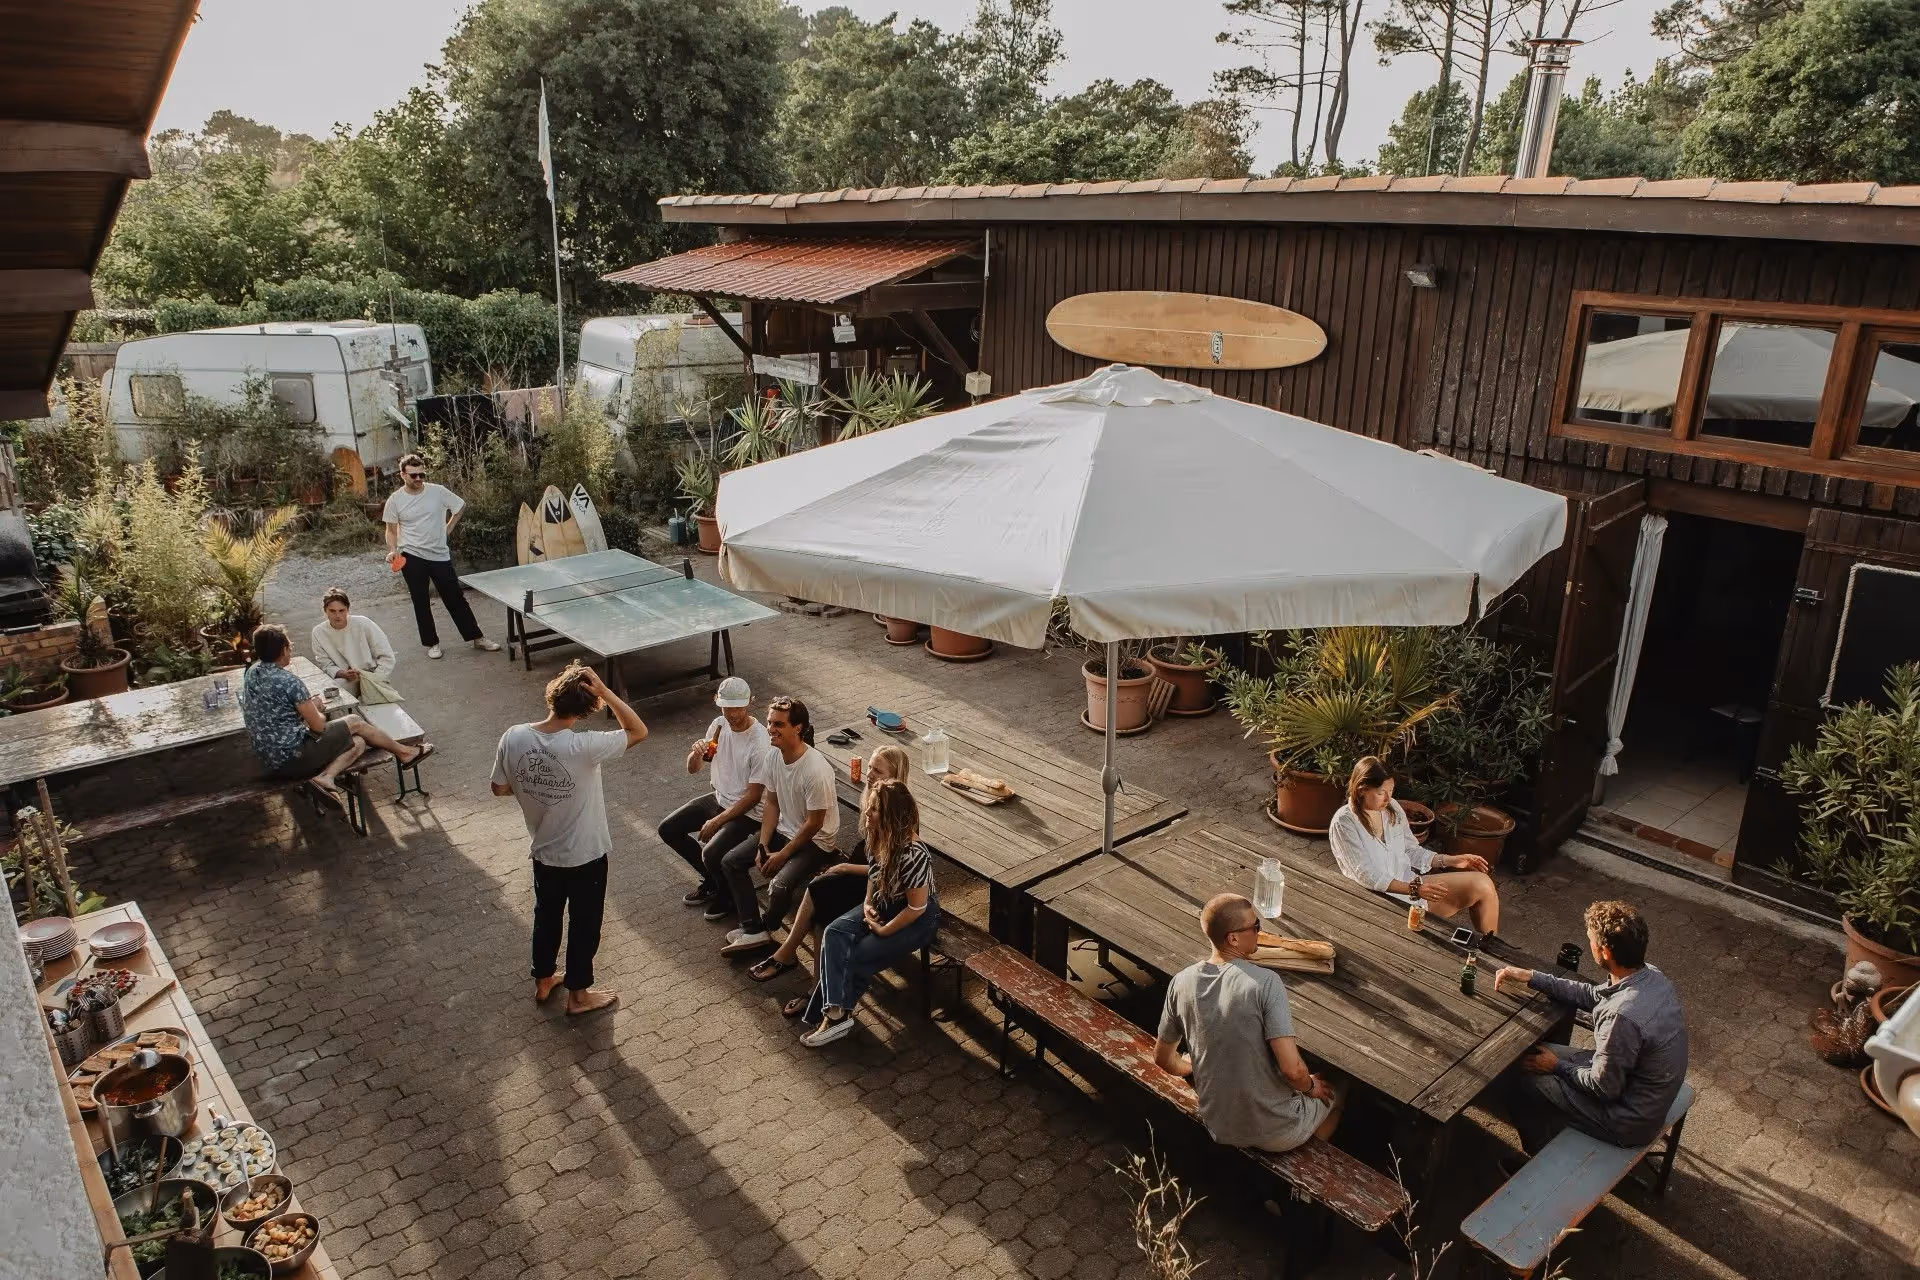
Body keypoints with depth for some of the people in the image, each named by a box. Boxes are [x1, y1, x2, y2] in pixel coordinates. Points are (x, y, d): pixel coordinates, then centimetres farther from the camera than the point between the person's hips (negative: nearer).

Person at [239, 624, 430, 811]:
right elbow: (318, 725, -13)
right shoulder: (288, 681, -21)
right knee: (355, 723, 10)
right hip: (293, 759, -9)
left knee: (358, 741, 11)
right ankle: (403, 752, 24)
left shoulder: (251, 673, 6)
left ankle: (325, 777, -11)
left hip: (270, 761, 9)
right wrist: (317, 709, 8)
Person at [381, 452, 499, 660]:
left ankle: (477, 638, 13)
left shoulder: (438, 491, -6)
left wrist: (448, 528, 5)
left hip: (440, 555, 0)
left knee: (455, 598, 6)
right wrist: (392, 551, -10)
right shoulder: (395, 500, -4)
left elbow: (460, 506, 9)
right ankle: (431, 643, 19)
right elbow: (391, 530, 5)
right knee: (421, 602, 7)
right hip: (412, 557, 0)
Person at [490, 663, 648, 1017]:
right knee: (584, 924, 17)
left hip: (544, 853, 5)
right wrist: (604, 691, -28)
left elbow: (500, 788, -1)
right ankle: (578, 996, 34)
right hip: (586, 856, -5)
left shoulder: (513, 738, -17)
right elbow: (639, 731, -20)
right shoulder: (583, 748, -32)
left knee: (546, 916, 28)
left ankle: (543, 981, 47)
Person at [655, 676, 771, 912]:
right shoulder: (719, 725, -5)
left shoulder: (760, 743, -25)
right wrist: (697, 753, -22)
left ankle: (729, 893, 7)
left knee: (711, 853, -27)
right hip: (719, 798, 8)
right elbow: (693, 769, 3)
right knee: (668, 829, 2)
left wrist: (716, 822, -19)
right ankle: (711, 880, 17)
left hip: (747, 812, -8)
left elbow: (753, 796, -21)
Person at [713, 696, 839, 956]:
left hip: (815, 841, -8)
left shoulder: (816, 770, -31)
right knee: (729, 862, 0)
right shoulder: (773, 756, -7)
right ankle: (754, 932, 1)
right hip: (784, 830, 8)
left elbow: (814, 823, -23)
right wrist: (762, 845, -5)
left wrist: (782, 855, -15)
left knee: (780, 886, -28)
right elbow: (772, 803, 4)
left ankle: (764, 926, 6)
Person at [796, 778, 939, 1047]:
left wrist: (883, 931, -16)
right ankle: (836, 1012, -23)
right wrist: (867, 903, -4)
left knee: (856, 957, -18)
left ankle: (834, 1013, -1)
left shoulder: (914, 855, -32)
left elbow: (917, 907, -24)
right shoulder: (878, 838, -8)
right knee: (834, 933, -16)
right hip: (882, 905, 8)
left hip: (917, 920, -7)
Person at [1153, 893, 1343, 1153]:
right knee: (1336, 1087, 28)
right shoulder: (1264, 982, -25)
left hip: (1221, 1130, 5)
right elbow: (1292, 1070, -28)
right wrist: (1311, 1087, -6)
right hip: (1276, 1134, -5)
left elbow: (1163, 1057, 4)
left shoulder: (1181, 982, -9)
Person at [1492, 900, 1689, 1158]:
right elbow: (1592, 995, 7)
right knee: (1541, 1052, 18)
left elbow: (1603, 1088, -25)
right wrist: (1532, 977, 4)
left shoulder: (1622, 1016, -38)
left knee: (1520, 1081, 4)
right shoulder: (1651, 976, -11)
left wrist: (1557, 1066, -7)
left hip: (1631, 1121, -8)